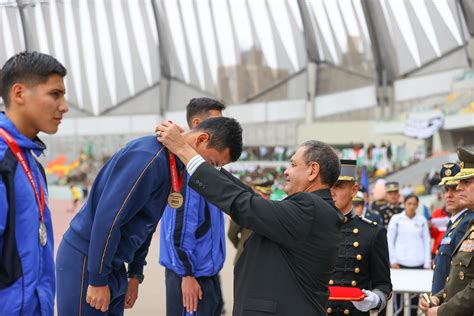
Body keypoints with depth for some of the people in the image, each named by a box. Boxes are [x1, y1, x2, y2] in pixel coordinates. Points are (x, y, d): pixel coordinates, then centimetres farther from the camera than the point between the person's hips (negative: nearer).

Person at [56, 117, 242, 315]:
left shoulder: (173, 164, 9)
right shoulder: (149, 158, -22)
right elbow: (106, 219, -25)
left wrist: (135, 274, 16)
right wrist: (98, 280, -21)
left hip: (113, 263, 9)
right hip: (86, 261, -9)